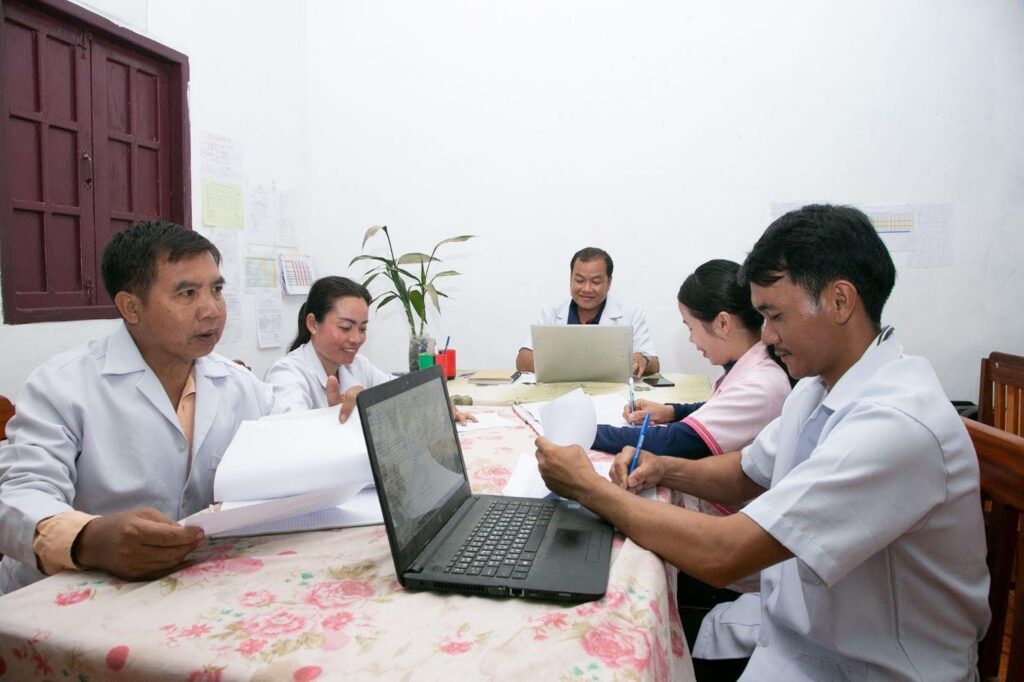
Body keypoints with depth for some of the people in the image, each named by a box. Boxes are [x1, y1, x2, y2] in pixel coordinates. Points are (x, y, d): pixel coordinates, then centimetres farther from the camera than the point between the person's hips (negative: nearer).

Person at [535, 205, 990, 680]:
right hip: (793, 626, 7)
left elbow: (722, 556, -31)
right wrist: (665, 469, -6)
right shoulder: (819, 385, 0)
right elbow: (746, 475, 13)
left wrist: (590, 488, -21)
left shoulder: (895, 424, -30)